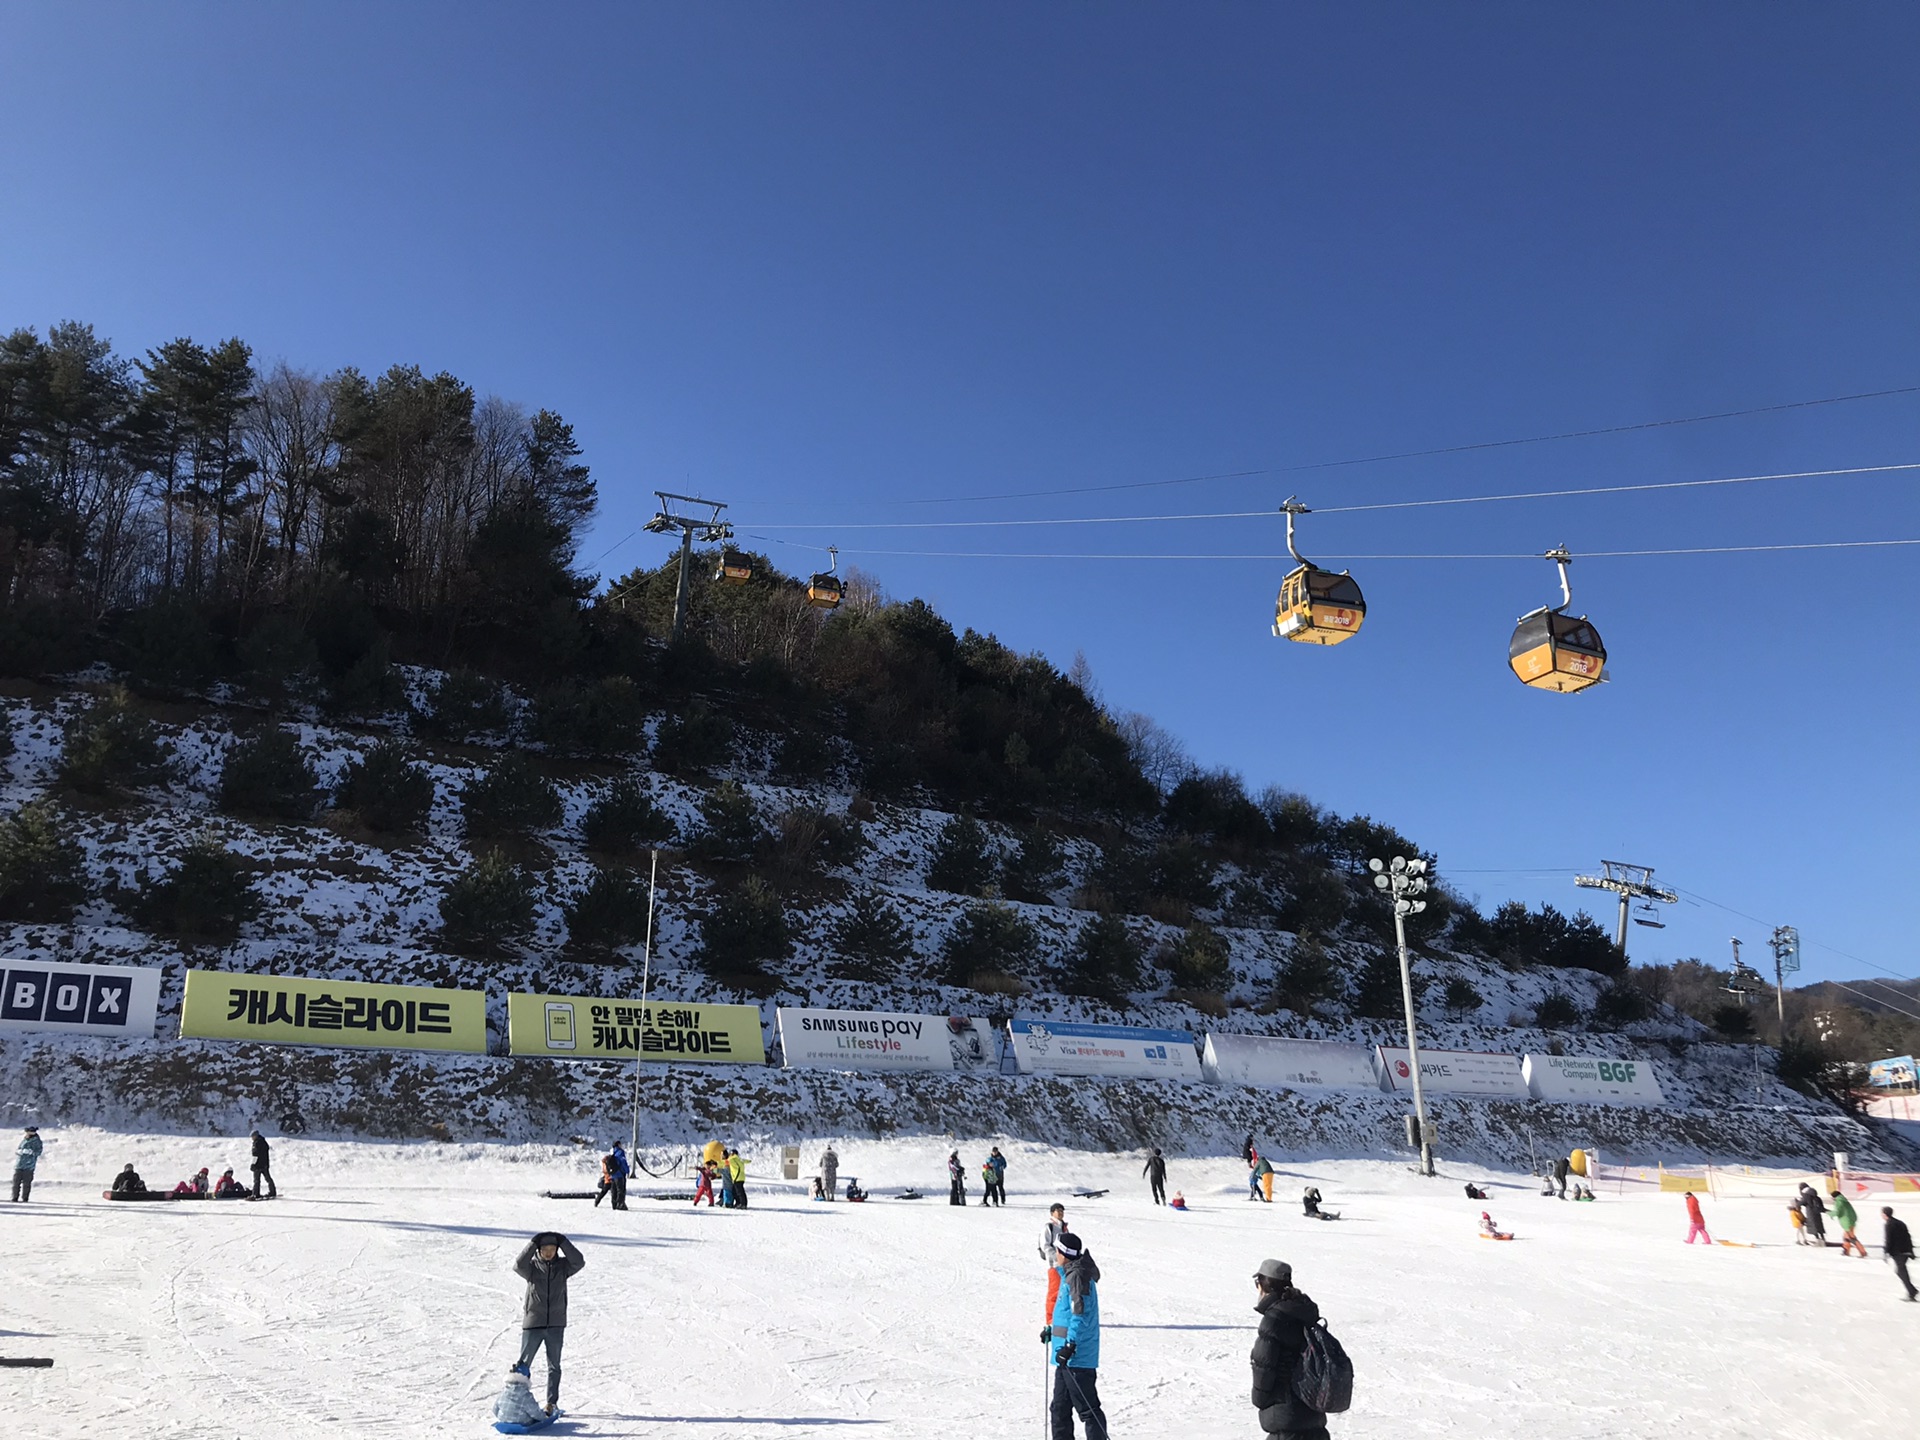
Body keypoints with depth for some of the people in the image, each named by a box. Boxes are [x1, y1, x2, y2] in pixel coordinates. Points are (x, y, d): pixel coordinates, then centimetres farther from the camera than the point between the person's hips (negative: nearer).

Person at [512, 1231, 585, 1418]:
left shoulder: (563, 1265, 1)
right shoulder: (532, 1266, -3)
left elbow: (579, 1262, -18)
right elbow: (518, 1265, -24)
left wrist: (563, 1242, -21)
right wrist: (533, 1243, -27)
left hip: (556, 1324, 1)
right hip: (532, 1323, -1)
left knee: (554, 1366, 8)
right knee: (524, 1364, 4)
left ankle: (552, 1402, 18)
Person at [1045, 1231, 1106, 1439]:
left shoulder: (1076, 1276, -17)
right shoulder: (1069, 1273, 14)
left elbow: (1081, 1314, -25)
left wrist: (1070, 1344, -28)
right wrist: (1052, 1329, 32)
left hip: (1077, 1357, -10)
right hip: (1067, 1357, 10)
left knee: (1087, 1409, -4)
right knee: (1060, 1409, 16)